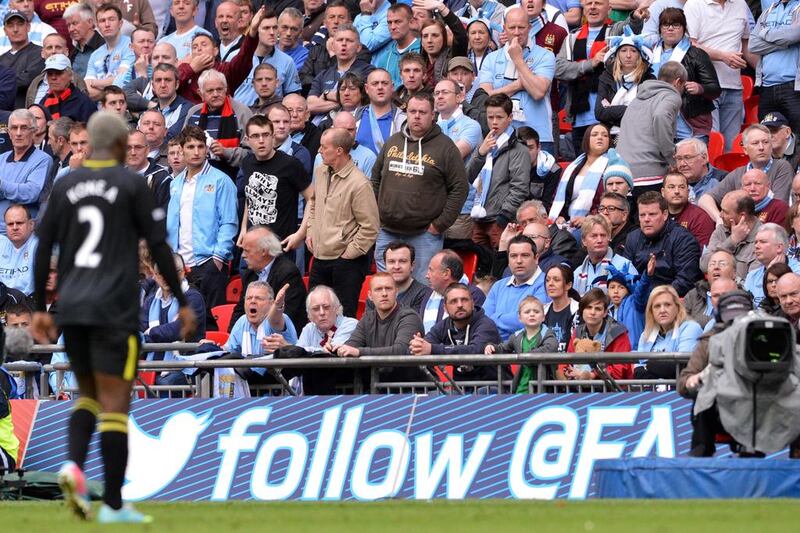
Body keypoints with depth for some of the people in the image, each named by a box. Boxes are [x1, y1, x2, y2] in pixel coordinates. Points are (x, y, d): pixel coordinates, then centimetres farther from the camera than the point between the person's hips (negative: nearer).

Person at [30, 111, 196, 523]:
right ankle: (113, 505, -5)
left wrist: (40, 309, 14)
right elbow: (158, 246, -4)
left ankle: (73, 464, -7)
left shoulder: (65, 186, 10)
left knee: (89, 395, 19)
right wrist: (182, 302, 4)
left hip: (72, 308, 5)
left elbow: (44, 248, 9)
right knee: (115, 405, -3)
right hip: (114, 311, -5)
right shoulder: (131, 185, -2)